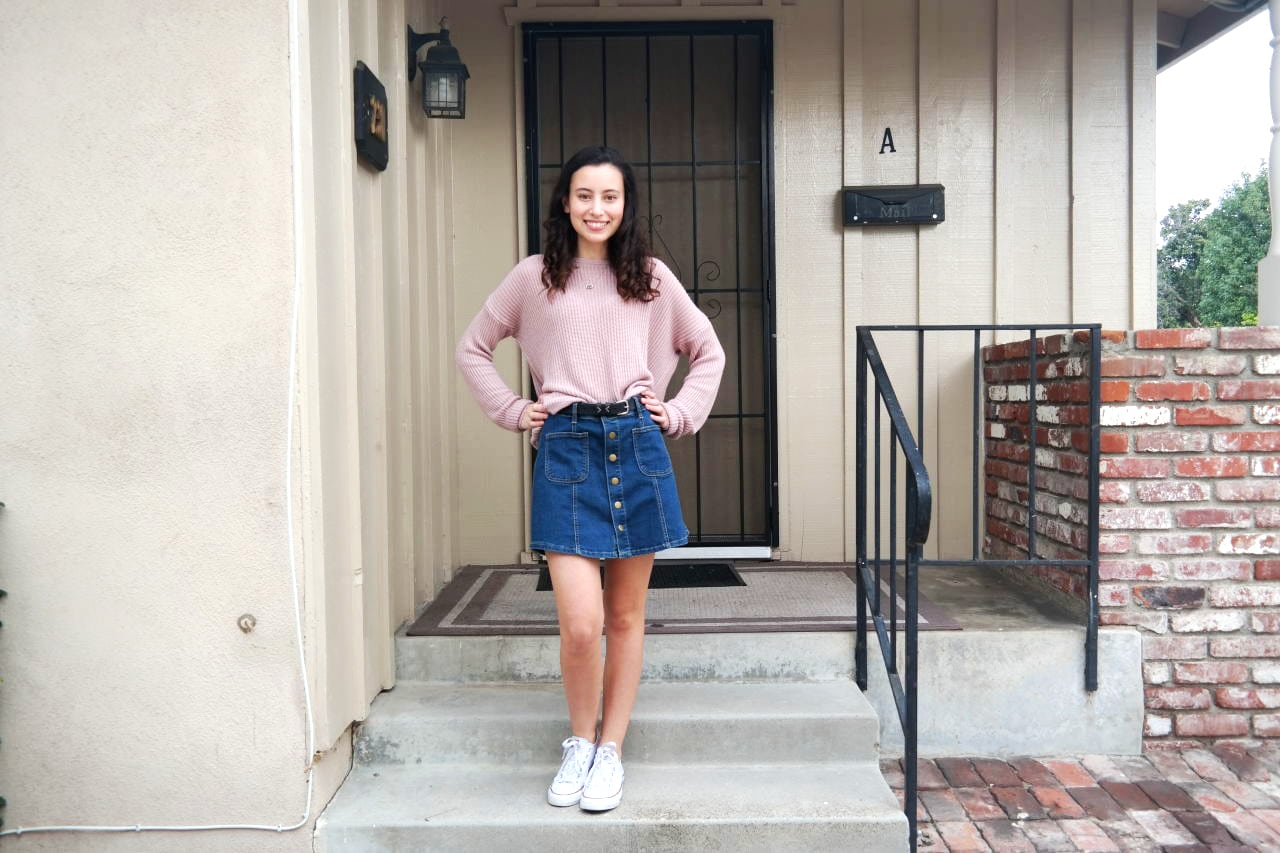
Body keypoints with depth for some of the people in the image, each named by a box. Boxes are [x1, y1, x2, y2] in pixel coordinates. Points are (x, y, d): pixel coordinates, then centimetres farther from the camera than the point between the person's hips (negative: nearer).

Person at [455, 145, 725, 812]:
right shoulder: (534, 277, 7)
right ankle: (579, 741, 21)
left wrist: (680, 414, 8)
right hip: (565, 448, -1)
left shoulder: (650, 277, 10)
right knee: (580, 622, -8)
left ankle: (611, 751, 25)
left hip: (636, 448, 2)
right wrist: (512, 411, 7)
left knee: (626, 615, 8)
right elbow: (472, 349, 16)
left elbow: (708, 351, 19)